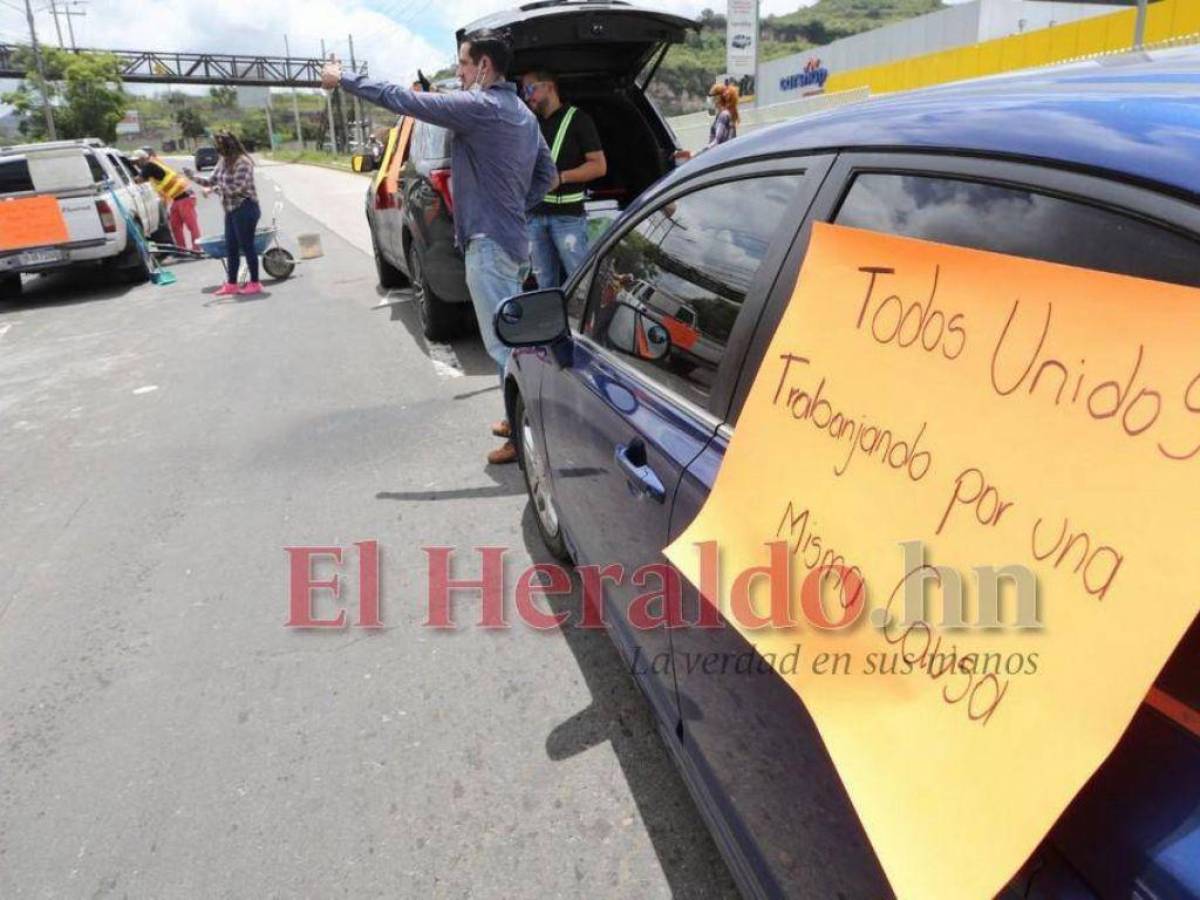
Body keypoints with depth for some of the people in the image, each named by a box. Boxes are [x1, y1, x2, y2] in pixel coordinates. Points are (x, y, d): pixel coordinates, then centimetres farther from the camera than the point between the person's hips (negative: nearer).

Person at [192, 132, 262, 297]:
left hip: (245, 208, -9)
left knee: (246, 246, -4)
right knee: (231, 248, 10)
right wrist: (194, 177, 1)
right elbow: (212, 180, 16)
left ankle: (255, 283, 5)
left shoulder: (242, 162, -14)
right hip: (231, 209, 9)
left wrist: (214, 189, -13)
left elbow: (237, 187, -19)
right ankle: (231, 284, 17)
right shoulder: (224, 161, 13)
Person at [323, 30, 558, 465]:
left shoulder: (479, 106, -13)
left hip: (489, 243, -10)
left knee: (503, 344, -6)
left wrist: (344, 79, 1)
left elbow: (404, 100, -10)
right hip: (512, 240, 10)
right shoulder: (523, 113, 15)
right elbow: (547, 175, 21)